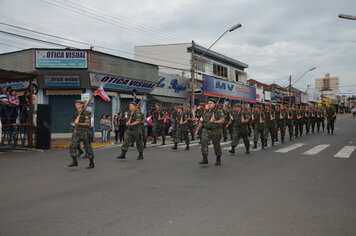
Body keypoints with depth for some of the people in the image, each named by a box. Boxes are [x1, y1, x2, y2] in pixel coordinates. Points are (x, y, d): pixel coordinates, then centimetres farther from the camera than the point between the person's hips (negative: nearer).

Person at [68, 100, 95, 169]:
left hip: (85, 132, -7)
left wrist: (79, 123, -30)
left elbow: (88, 124, -19)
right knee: (72, 145, -3)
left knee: (88, 147, 0)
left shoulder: (85, 113, -12)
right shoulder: (77, 113, 11)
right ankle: (74, 161, 4)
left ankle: (91, 163, 12)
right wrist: (75, 129, 19)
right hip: (78, 132, 7)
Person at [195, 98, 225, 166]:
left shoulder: (219, 112, -4)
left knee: (217, 145, 8)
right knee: (204, 142, -16)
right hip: (206, 130, 3)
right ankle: (205, 159, -16)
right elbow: (201, 122, 17)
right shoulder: (205, 112, 11)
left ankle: (218, 159, 26)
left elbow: (222, 120, -20)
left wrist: (215, 122, -37)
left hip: (216, 132, -3)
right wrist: (197, 130, 17)